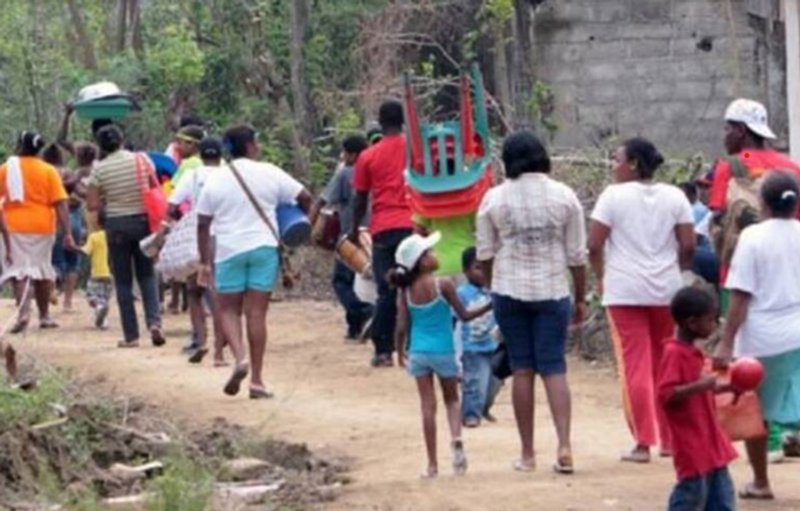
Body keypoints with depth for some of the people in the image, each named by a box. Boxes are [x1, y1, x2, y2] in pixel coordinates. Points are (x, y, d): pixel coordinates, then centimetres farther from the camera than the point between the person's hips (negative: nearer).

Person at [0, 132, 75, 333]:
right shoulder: (48, 171, 0)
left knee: (19, 270, -4)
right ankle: (44, 315, 23)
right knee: (42, 271, 15)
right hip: (42, 226, 1)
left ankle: (23, 311, -26)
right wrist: (67, 234, -6)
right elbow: (60, 203, -6)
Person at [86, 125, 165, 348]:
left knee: (123, 281, 7)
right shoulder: (142, 160, -4)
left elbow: (92, 205, -7)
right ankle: (154, 321, -8)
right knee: (146, 275, 13)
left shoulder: (99, 169, -7)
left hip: (116, 224, -1)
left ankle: (131, 336, 6)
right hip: (143, 221, 2)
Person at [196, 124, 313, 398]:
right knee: (257, 312, 2)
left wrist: (204, 262, 7)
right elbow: (304, 197, 0)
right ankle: (256, 380, 1)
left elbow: (203, 224, 2)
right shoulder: (269, 173, -1)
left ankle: (240, 358, -15)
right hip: (264, 248, 0)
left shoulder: (215, 179, 2)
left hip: (229, 251, 0)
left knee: (228, 310, 12)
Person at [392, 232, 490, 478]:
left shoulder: (406, 291, -3)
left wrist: (400, 352, 14)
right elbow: (463, 315, -6)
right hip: (443, 352, -2)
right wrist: (489, 306, 6)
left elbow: (402, 327, -1)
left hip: (418, 353, 2)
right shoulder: (442, 285, -12)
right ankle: (456, 437, -11)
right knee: (452, 399, 18)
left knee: (428, 406, 6)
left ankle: (432, 464, 6)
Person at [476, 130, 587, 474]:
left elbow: (485, 254, 4)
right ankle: (564, 446, -12)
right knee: (554, 368, 3)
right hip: (553, 291, 0)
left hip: (510, 291, 0)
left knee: (522, 370, 6)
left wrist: (494, 288, 20)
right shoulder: (564, 197, -1)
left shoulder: (494, 199, -2)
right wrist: (581, 298, 10)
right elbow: (577, 255, 1)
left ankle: (527, 454, 9)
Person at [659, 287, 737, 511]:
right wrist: (699, 386, -32)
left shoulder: (692, 352, 12)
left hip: (709, 441, 10)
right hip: (691, 444, -10)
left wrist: (725, 388, 14)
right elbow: (666, 395, -26)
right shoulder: (675, 353, -18)